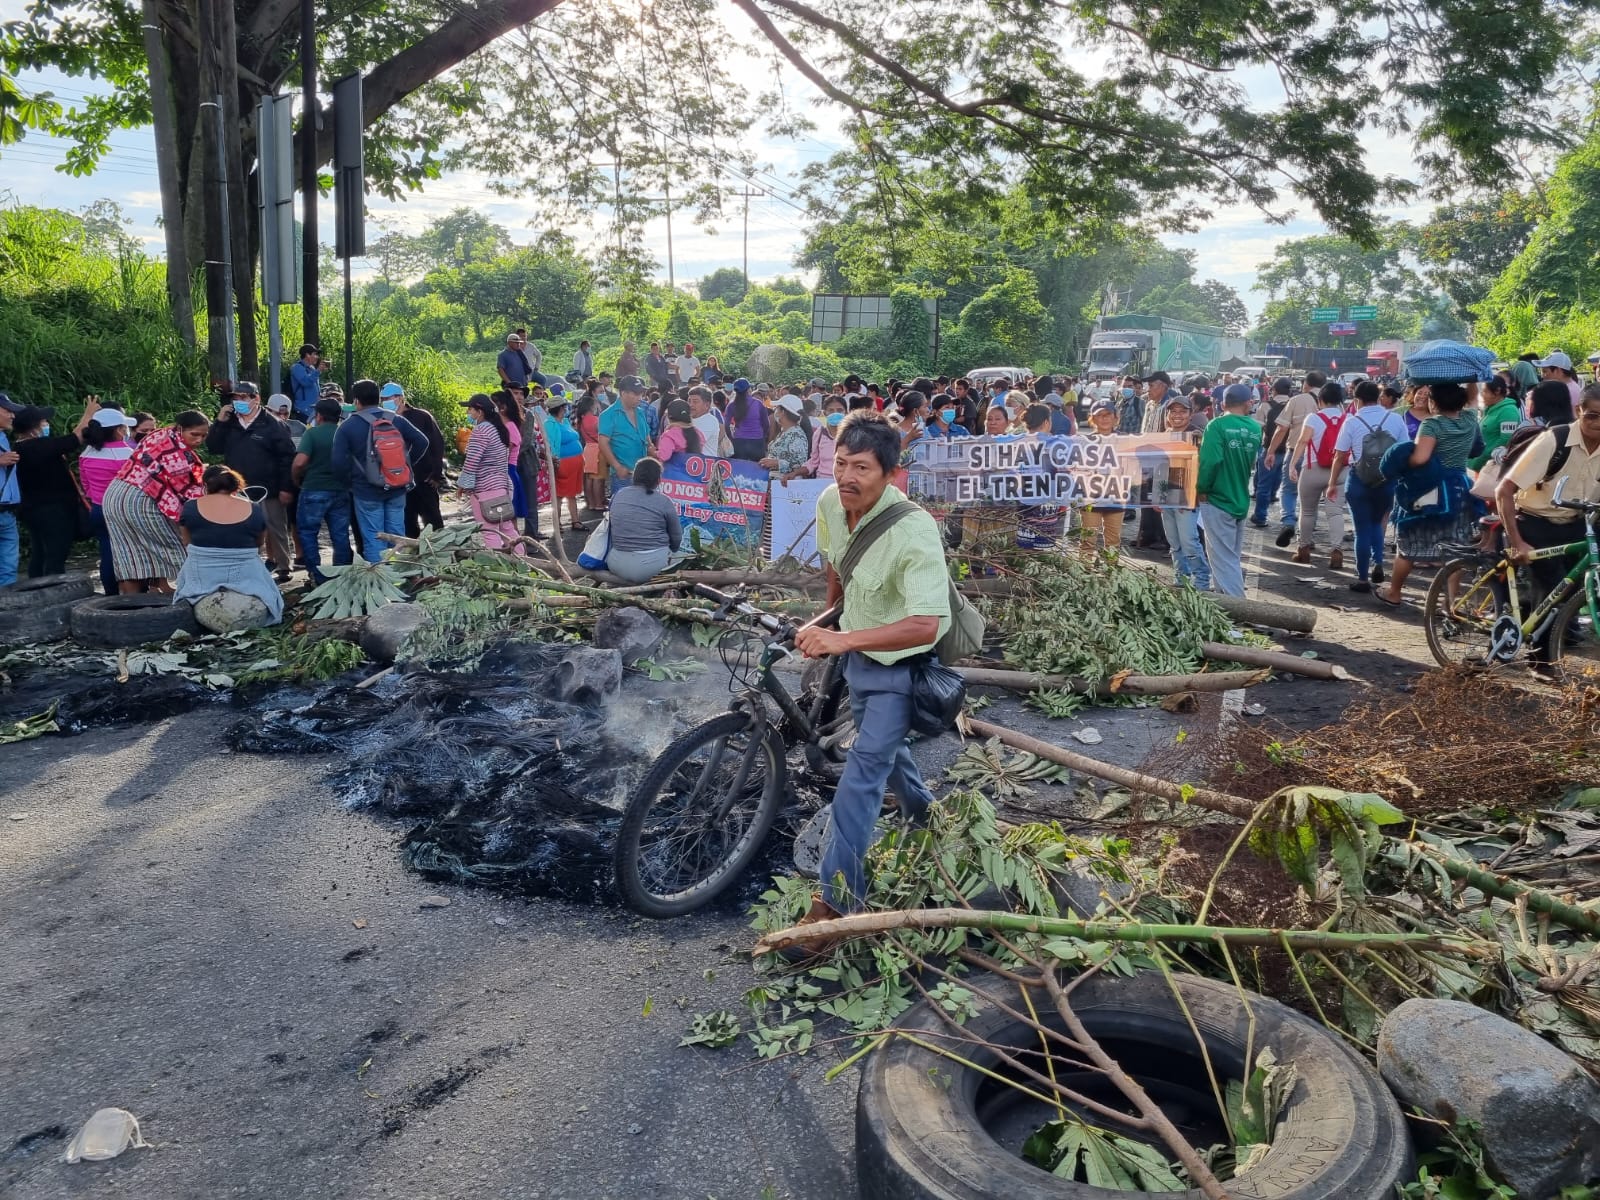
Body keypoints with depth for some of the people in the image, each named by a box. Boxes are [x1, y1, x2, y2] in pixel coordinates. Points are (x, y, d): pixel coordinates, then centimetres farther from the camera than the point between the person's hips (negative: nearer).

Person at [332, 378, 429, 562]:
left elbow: (339, 463, -11)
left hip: (366, 492, -3)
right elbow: (421, 442, 1)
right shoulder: (397, 420, 3)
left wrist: (350, 480, 5)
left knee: (373, 539, 0)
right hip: (397, 489, 3)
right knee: (397, 536, 11)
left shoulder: (348, 426, -5)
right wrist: (406, 465, 10)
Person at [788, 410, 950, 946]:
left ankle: (836, 898, -2)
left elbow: (925, 624, -41)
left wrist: (841, 639, -47)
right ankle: (923, 814, 56)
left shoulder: (914, 530, -34)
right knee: (883, 746, 27)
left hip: (902, 664, -8)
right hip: (859, 651, 8)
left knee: (862, 769, -12)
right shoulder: (830, 502, -13)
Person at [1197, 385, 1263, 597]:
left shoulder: (1218, 426, -13)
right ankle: (1227, 597, 27)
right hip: (1241, 500, 6)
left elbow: (1209, 461, -21)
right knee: (1233, 557, 17)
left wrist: (1201, 489, -9)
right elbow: (1253, 462, 12)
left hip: (1217, 500, -6)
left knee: (1224, 559, -3)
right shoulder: (1255, 428, 3)